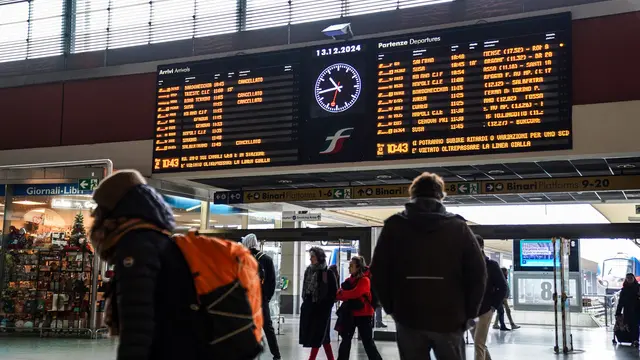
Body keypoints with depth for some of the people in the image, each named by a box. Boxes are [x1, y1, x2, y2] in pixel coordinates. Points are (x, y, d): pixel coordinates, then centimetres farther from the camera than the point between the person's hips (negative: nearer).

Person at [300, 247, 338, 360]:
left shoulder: (328, 273, -10)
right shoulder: (308, 271, 8)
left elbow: (334, 292, -9)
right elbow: (305, 288, 17)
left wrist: (327, 306, -11)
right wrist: (305, 300, 11)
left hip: (322, 308, -6)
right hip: (309, 306, 6)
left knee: (317, 334, -3)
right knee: (323, 335, 12)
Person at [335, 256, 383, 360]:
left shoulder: (365, 280, -11)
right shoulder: (348, 280, 10)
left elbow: (355, 293, -25)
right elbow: (340, 294, 3)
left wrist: (342, 294, -10)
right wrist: (349, 297, -18)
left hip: (364, 315, -6)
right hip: (350, 314, 6)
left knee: (367, 341, 0)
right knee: (346, 339, 9)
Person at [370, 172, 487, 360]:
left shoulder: (394, 226, 3)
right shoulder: (458, 226, 1)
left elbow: (378, 272, 1)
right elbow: (477, 272, -3)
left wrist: (391, 307, 10)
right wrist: (469, 312, 6)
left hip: (408, 318, 1)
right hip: (449, 318, 0)